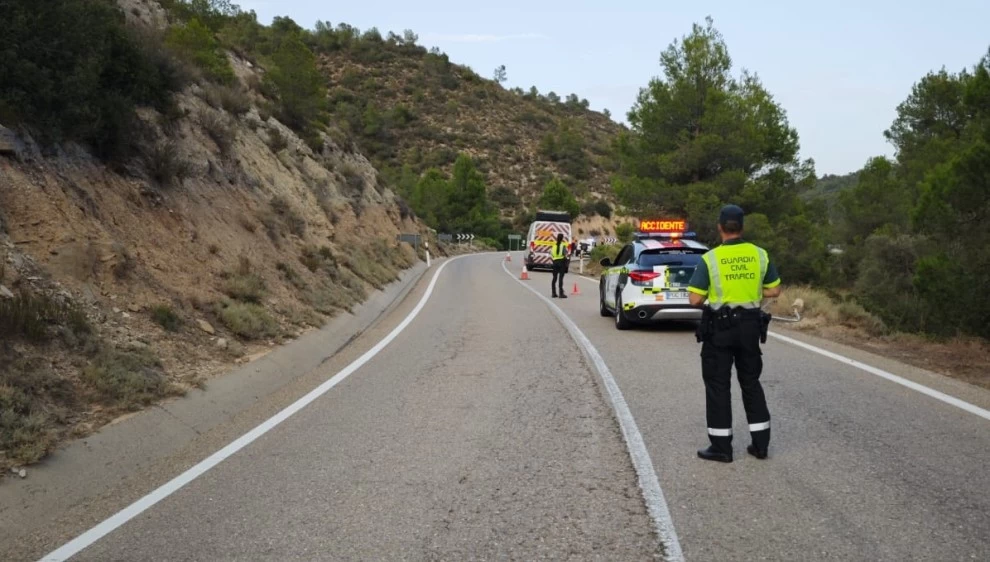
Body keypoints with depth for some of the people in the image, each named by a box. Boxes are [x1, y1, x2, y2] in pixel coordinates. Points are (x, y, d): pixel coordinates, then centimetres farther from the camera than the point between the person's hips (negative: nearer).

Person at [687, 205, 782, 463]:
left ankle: (721, 446, 8)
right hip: (750, 326, 4)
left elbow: (695, 299, -14)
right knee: (751, 383, 15)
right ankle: (760, 443, 19)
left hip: (719, 328, -4)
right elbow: (774, 290, 7)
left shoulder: (710, 258, -12)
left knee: (718, 385, 5)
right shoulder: (760, 255, -1)